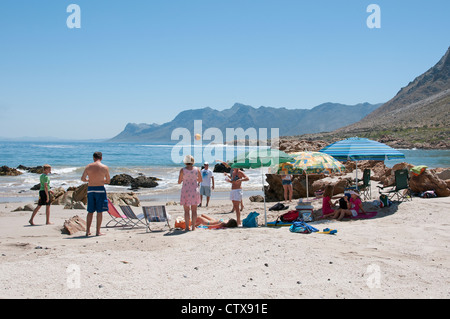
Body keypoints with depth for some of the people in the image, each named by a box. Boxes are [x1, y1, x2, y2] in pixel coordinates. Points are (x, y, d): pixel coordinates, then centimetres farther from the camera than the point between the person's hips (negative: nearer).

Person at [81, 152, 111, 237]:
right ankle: (98, 231, 3)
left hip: (90, 189, 3)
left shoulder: (88, 167, 3)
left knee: (90, 211, 12)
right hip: (100, 189, -3)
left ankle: (88, 231, 14)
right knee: (99, 211, 2)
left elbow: (83, 179, 5)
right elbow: (108, 181, 4)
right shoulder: (105, 167, -3)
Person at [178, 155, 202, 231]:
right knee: (194, 210, 8)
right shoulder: (197, 169, -1)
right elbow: (200, 180, 10)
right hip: (194, 191, 2)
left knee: (186, 210, 5)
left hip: (185, 191, -1)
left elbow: (179, 182, -2)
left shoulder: (182, 170, -7)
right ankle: (193, 227, 9)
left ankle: (187, 227, 5)